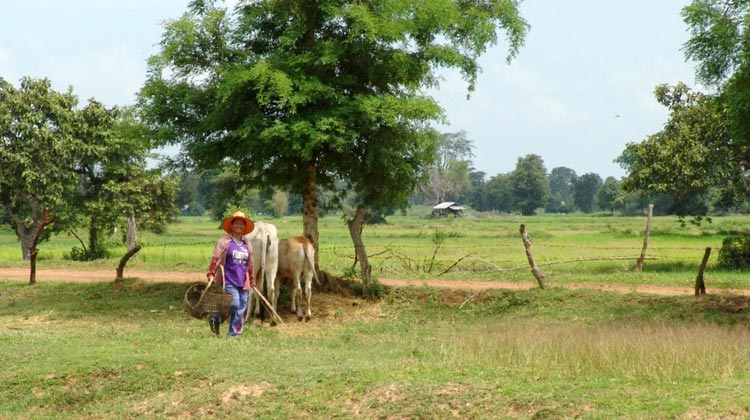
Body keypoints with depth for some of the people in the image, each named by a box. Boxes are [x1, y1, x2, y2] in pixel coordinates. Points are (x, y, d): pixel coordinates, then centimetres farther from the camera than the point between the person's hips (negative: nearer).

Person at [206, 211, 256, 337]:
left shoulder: (247, 243, 14)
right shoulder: (224, 241, -3)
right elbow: (215, 258, -8)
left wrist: (252, 281, 22)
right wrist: (211, 274, -15)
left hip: (243, 282, 6)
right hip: (229, 281, -6)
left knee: (241, 310, 4)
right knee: (235, 304, -18)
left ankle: (235, 334, 13)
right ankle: (215, 318, 4)